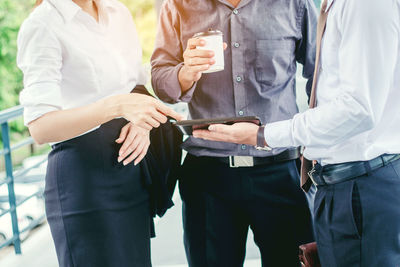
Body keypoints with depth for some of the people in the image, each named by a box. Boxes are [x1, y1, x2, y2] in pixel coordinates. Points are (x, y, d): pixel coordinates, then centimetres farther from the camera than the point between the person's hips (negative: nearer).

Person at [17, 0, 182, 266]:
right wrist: (117, 106, -30)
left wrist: (143, 123, -6)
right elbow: (40, 127, -18)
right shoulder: (43, 25, -12)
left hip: (133, 165, 7)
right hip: (82, 175, -6)